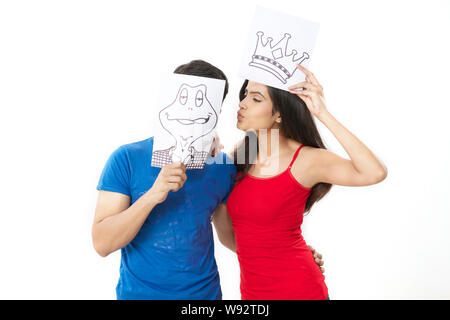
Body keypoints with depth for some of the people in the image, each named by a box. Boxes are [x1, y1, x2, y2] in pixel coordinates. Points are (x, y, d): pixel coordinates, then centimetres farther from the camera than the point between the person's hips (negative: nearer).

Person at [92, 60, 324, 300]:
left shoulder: (223, 166, -5)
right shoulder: (127, 158, -12)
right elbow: (102, 244, -16)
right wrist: (152, 196, -29)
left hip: (205, 291, 3)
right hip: (139, 292, -2)